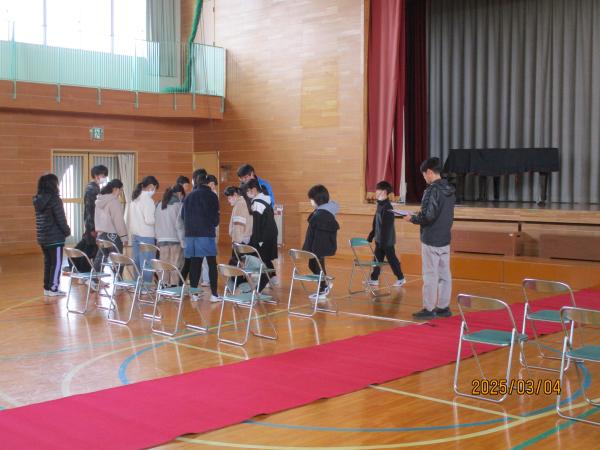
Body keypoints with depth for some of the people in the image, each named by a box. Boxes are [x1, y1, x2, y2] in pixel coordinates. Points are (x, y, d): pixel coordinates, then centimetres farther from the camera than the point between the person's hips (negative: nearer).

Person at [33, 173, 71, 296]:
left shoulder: (38, 200, 7)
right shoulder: (54, 199, -15)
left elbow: (40, 219, 12)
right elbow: (61, 219, -14)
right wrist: (67, 231, 0)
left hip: (42, 237, 7)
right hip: (55, 237, -7)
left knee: (47, 262, 15)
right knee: (56, 263, 0)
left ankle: (47, 287, 18)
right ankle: (53, 288, 1)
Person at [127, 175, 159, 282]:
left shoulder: (135, 199, 12)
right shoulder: (148, 200, -13)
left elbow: (129, 219, 16)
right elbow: (149, 220, -18)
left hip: (135, 234, 8)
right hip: (146, 236, -8)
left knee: (137, 263, 12)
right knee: (147, 264, -4)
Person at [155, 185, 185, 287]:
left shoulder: (160, 205, 11)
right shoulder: (179, 204, -6)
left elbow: (156, 223, 11)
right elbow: (179, 224, -10)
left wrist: (158, 237, 14)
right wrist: (182, 240, -7)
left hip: (162, 239, 5)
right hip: (175, 239, -5)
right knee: (175, 264, -1)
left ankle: (165, 285, 10)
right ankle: (174, 284, -3)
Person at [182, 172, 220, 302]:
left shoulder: (188, 197, 10)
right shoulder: (211, 196, -3)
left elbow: (183, 215, 14)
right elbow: (215, 216, -2)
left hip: (191, 234, 4)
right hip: (206, 234, -4)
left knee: (194, 263, 8)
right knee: (212, 264, 0)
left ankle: (194, 293, 9)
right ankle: (214, 294, -4)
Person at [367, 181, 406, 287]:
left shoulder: (387, 207, -20)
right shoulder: (380, 205, 8)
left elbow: (388, 226, -23)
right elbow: (375, 223, 17)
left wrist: (384, 241, -23)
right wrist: (371, 235, 20)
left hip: (387, 240, -9)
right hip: (379, 239, 9)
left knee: (391, 259, 2)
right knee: (377, 259, 12)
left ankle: (401, 278, 15)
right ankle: (374, 279, 19)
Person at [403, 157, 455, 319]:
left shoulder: (432, 190, -16)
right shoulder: (449, 190, 10)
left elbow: (427, 216, -22)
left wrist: (412, 218, -4)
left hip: (431, 240, -8)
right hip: (445, 239, 8)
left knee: (430, 275, -2)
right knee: (444, 274, 11)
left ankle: (428, 309, 3)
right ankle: (443, 307, 18)